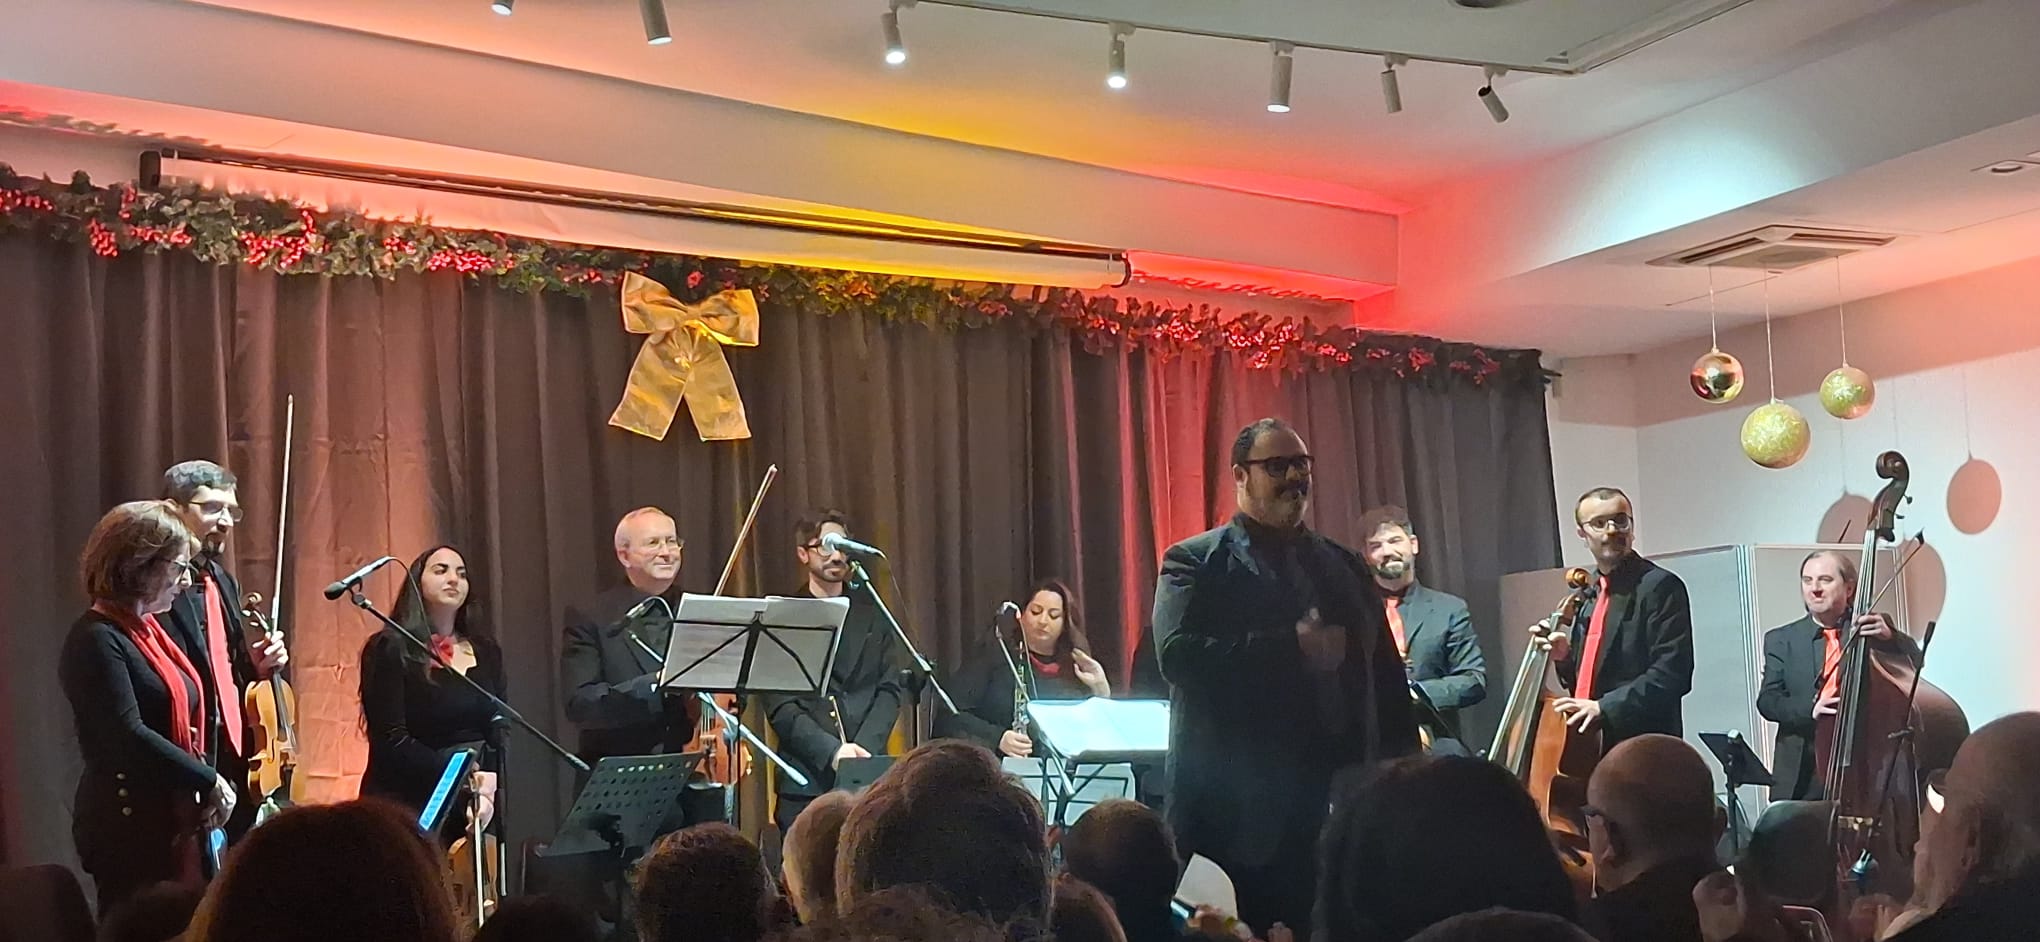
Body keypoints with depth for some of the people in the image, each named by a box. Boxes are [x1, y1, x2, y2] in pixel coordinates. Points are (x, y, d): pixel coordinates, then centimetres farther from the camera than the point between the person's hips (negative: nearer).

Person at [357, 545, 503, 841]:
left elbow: (499, 731, 8)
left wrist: (489, 782, -12)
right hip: (404, 807, -4)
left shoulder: (486, 652, 13)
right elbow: (391, 740, -10)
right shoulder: (392, 649, -2)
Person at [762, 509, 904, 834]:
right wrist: (831, 750, -14)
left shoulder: (872, 612, 12)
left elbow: (890, 688, 7)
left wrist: (865, 747, -8)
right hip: (806, 779, -2)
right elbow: (778, 704, -2)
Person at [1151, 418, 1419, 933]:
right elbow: (1179, 654, -17)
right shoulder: (1195, 561, 0)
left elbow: (1387, 677, 14)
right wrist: (1293, 646, -18)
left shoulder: (1345, 565, 16)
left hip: (1335, 801, 5)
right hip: (1234, 811, -4)